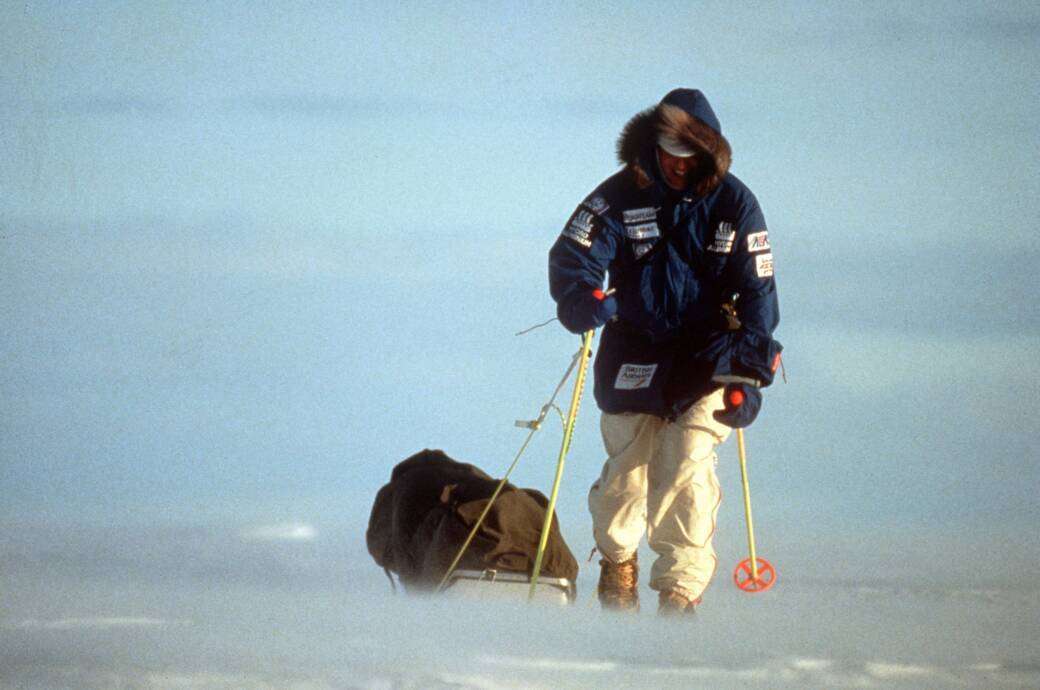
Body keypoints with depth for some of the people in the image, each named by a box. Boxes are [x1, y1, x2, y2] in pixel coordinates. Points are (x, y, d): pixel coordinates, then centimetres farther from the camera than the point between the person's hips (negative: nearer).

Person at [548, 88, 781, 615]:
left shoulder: (732, 204, -4)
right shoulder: (621, 196, -5)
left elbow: (757, 290, -2)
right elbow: (572, 256, -10)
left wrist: (748, 371, -10)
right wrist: (585, 298, -32)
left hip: (707, 359, -1)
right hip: (634, 356, 1)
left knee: (687, 467, -17)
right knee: (627, 470, 4)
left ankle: (682, 587, -10)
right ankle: (617, 559, 35)